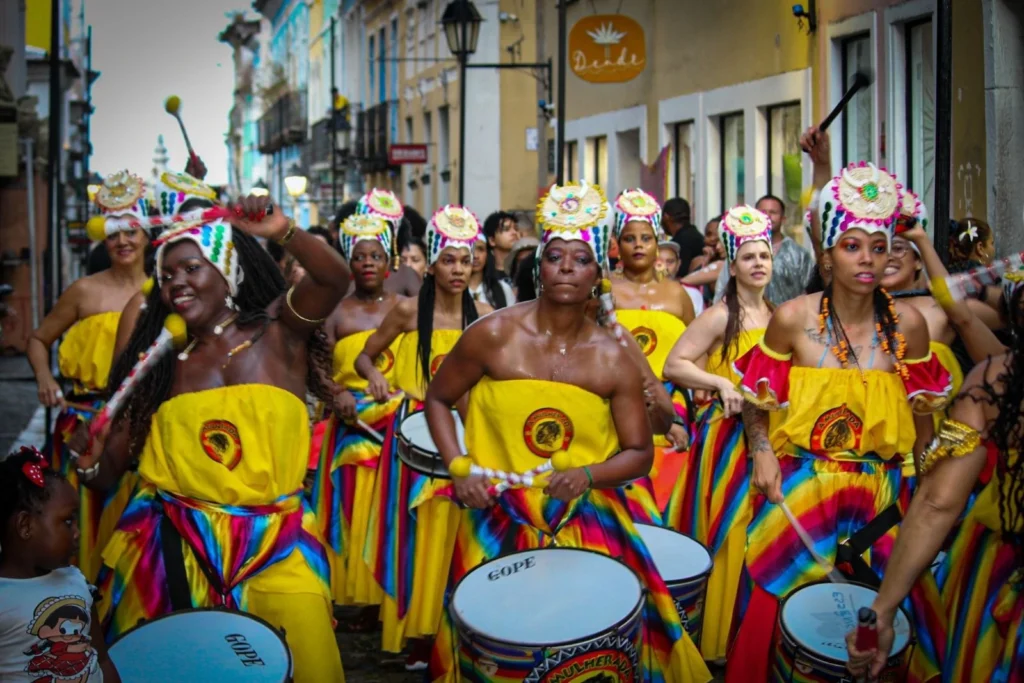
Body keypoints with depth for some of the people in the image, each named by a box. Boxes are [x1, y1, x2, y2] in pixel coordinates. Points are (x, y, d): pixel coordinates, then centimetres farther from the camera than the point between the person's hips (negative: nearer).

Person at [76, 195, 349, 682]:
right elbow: (111, 465, 7)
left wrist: (284, 232, -28)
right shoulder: (163, 360, 9)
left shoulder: (278, 330, 4)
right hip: (173, 538, 2)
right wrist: (91, 459, -14)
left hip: (274, 537, -2)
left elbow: (335, 279, -15)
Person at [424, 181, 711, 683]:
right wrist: (459, 468, -6)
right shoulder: (494, 336, -5)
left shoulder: (613, 360, -2)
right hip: (500, 512, -1)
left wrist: (588, 475, -16)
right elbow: (438, 400, 8)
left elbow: (639, 453, 3)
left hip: (589, 514, 1)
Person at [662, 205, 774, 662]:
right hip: (727, 439, -6)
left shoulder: (777, 316, 10)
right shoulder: (719, 317, -9)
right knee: (727, 537, -3)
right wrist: (722, 384, -21)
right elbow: (673, 366, -14)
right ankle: (718, 641, 6)